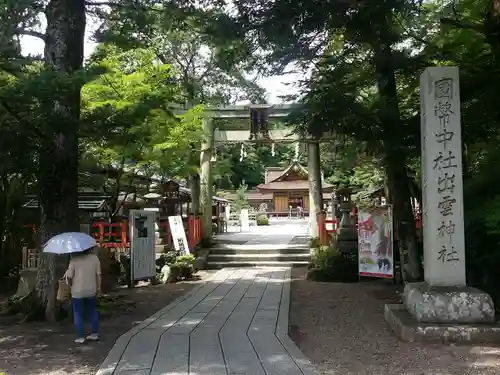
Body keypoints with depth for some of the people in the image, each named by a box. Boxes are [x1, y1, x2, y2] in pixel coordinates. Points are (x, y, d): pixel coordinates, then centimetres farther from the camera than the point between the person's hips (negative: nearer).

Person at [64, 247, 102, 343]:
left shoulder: (74, 259, -13)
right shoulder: (94, 258, -4)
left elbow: (69, 276, -11)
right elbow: (98, 274, -1)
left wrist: (70, 284, 11)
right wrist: (98, 288, 10)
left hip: (77, 291, -3)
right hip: (91, 291, 3)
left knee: (78, 314, 9)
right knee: (93, 312, 18)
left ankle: (80, 337, 10)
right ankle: (95, 334, 24)